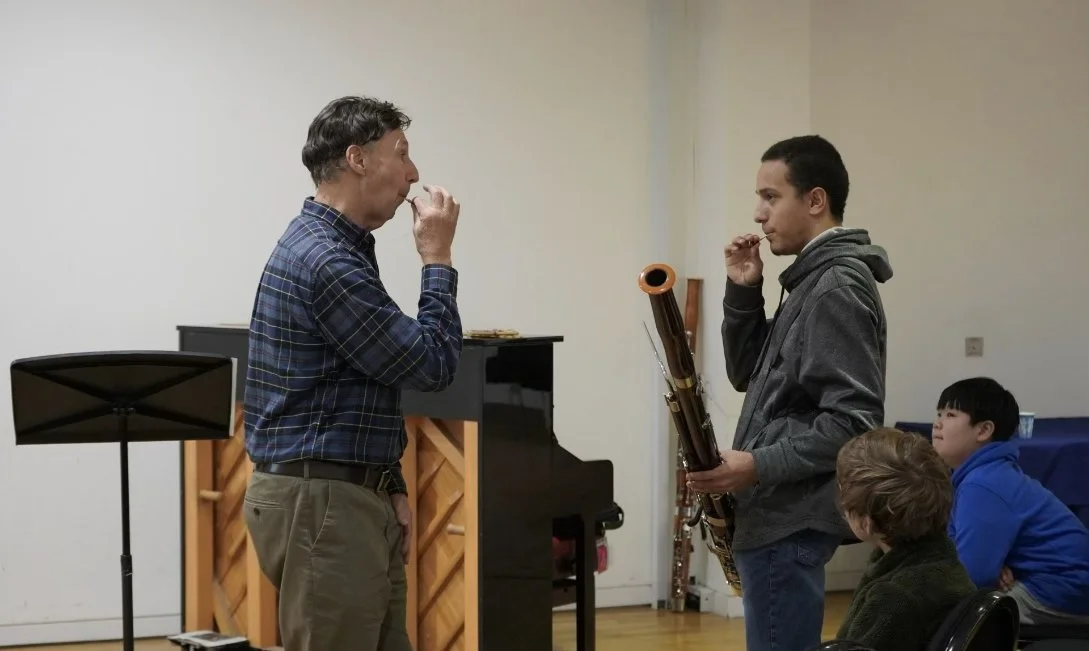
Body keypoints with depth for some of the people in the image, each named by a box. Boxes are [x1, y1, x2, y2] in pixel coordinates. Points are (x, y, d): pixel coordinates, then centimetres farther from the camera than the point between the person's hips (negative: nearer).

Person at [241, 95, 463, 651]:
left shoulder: (336, 248, 16)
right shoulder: (323, 260, -18)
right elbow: (432, 366, -16)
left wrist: (387, 490, 14)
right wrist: (437, 259, -5)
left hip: (351, 497, 11)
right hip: (318, 503, -11)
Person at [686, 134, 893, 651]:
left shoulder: (838, 287, -15)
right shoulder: (815, 280, 16)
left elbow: (854, 421, -22)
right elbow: (749, 374, 20)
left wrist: (760, 465, -26)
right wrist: (743, 294, 7)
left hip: (790, 520, -11)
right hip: (782, 514, 11)